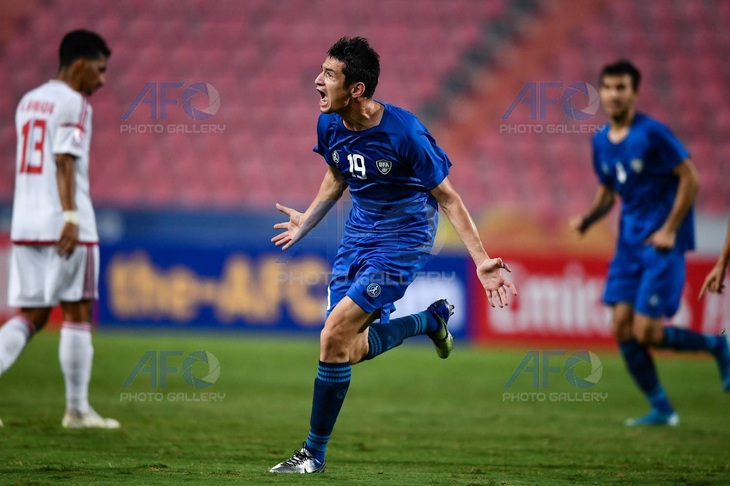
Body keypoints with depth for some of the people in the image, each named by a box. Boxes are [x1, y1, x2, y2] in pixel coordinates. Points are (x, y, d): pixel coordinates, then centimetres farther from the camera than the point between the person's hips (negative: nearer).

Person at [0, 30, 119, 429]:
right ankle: (77, 409, 4)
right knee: (77, 313, 2)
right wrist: (71, 216, -21)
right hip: (63, 223, -7)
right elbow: (65, 161, -16)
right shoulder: (73, 104, -8)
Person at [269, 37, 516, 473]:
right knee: (348, 352, 7)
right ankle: (430, 319, 34)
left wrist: (481, 259, -20)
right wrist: (306, 221, 21)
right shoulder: (330, 126, -7)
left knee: (335, 337, -17)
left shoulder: (404, 133, -25)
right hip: (359, 235, 7)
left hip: (403, 240, -7)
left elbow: (447, 197, -15)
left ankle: (314, 454, -4)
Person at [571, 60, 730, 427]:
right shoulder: (601, 142, 8)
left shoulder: (652, 133, -14)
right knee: (622, 330, -1)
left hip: (662, 244, -7)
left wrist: (669, 230, -16)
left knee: (646, 333, -12)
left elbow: (690, 178, -12)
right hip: (629, 244, 7)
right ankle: (661, 410, 11)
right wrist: (587, 219, -1)